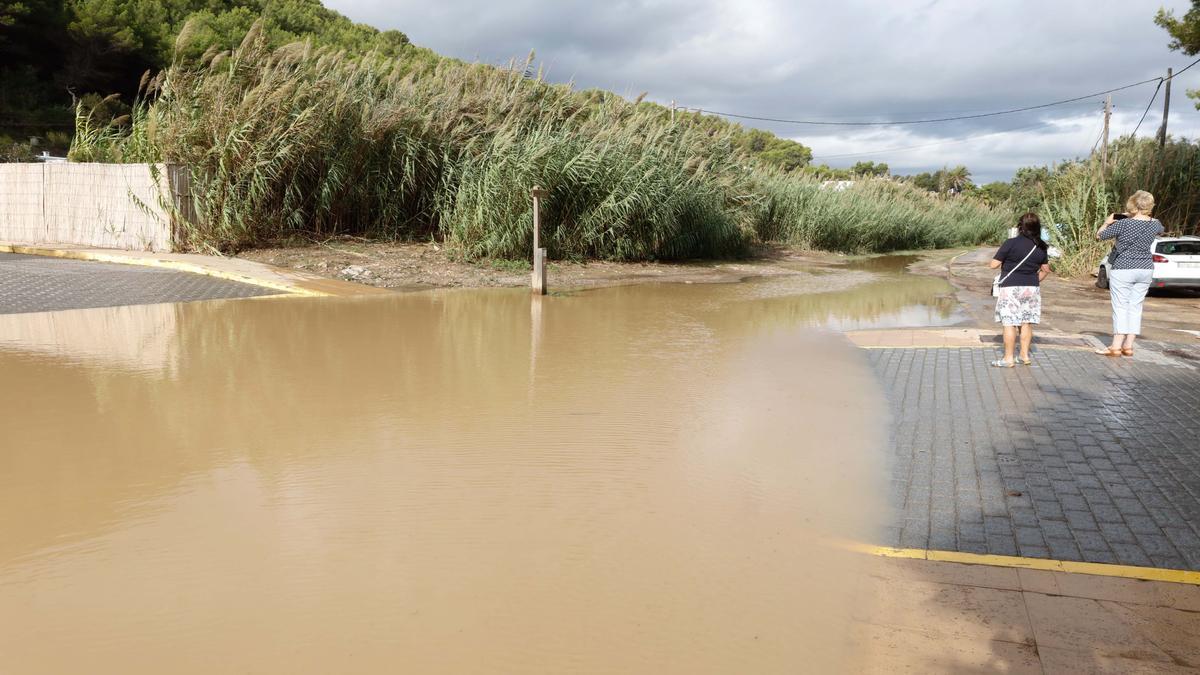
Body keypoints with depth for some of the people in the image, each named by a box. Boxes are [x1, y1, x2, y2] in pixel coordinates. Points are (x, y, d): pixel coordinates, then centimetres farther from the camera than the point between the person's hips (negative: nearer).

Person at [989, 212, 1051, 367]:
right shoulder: (1040, 247, 4)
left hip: (1011, 288, -5)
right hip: (1032, 288, 5)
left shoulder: (1011, 244, -14)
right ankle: (1025, 355, 19)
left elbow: (994, 264, -11)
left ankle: (1008, 358, 1)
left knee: (1009, 323, -1)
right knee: (1027, 322, 13)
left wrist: (989, 263, 11)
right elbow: (1045, 269, 13)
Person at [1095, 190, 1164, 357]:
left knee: (1120, 307, -3)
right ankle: (1128, 346, 10)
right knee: (1136, 307, 8)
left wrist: (1107, 222, 13)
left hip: (1123, 269, -5)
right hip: (1145, 269, 5)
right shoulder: (1154, 224, 0)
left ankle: (1116, 346, -6)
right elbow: (1160, 229, 26)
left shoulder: (1122, 224, -15)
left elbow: (1099, 235, -4)